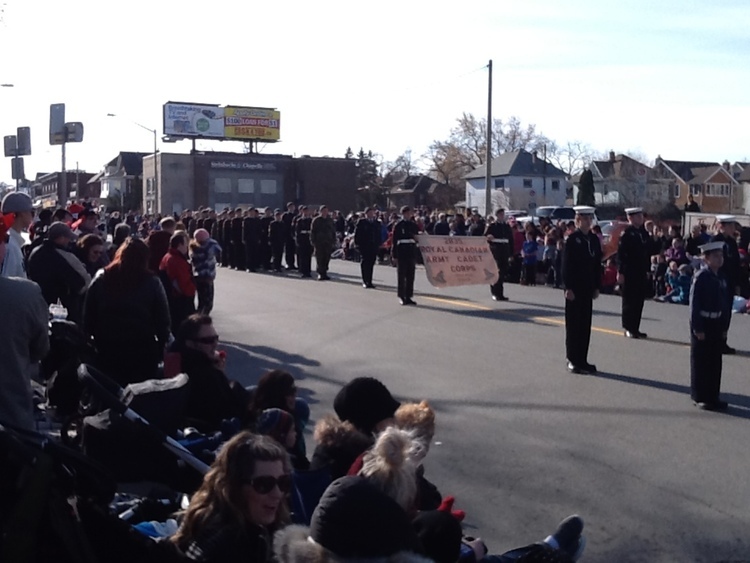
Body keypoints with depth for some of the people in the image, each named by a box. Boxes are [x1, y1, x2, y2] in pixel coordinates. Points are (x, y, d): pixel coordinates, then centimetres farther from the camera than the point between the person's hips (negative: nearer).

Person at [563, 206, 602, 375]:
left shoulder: (594, 239, 8)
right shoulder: (572, 240, -9)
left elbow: (597, 264, 11)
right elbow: (566, 265, -12)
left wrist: (597, 287, 8)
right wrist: (568, 288, -15)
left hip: (588, 288, 6)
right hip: (574, 288, -6)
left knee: (585, 324, 8)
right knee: (573, 324, 1)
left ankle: (582, 360, 15)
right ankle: (573, 360, 7)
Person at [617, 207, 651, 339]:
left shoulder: (644, 233, 11)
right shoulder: (626, 233, -10)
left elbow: (647, 253, 17)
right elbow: (621, 254, -13)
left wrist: (647, 270, 14)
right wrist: (620, 272, -16)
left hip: (641, 273, 7)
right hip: (629, 274, -7)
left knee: (639, 301, 9)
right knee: (629, 301, 1)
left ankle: (635, 328, 16)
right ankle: (629, 329, 7)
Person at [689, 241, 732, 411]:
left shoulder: (722, 278, 7)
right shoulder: (701, 277, -13)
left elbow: (726, 303, 10)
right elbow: (694, 304, -15)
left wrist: (725, 327, 6)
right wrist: (697, 328, -17)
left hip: (717, 325, 7)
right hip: (703, 325, -6)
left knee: (715, 362, 12)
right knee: (700, 363, 3)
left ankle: (713, 396, 22)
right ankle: (700, 397, 11)